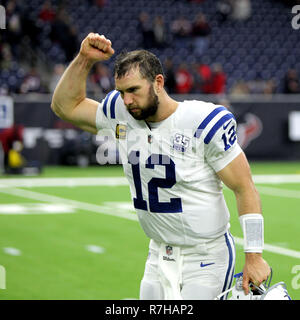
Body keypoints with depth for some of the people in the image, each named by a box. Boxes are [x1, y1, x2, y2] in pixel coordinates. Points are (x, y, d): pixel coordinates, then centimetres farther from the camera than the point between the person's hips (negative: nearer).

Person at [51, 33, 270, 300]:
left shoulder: (204, 122, -15)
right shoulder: (123, 117, 1)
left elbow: (245, 189, -12)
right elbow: (65, 105, 12)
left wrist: (254, 256, -15)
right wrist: (85, 60, -3)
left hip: (207, 259, -6)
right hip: (159, 257, 6)